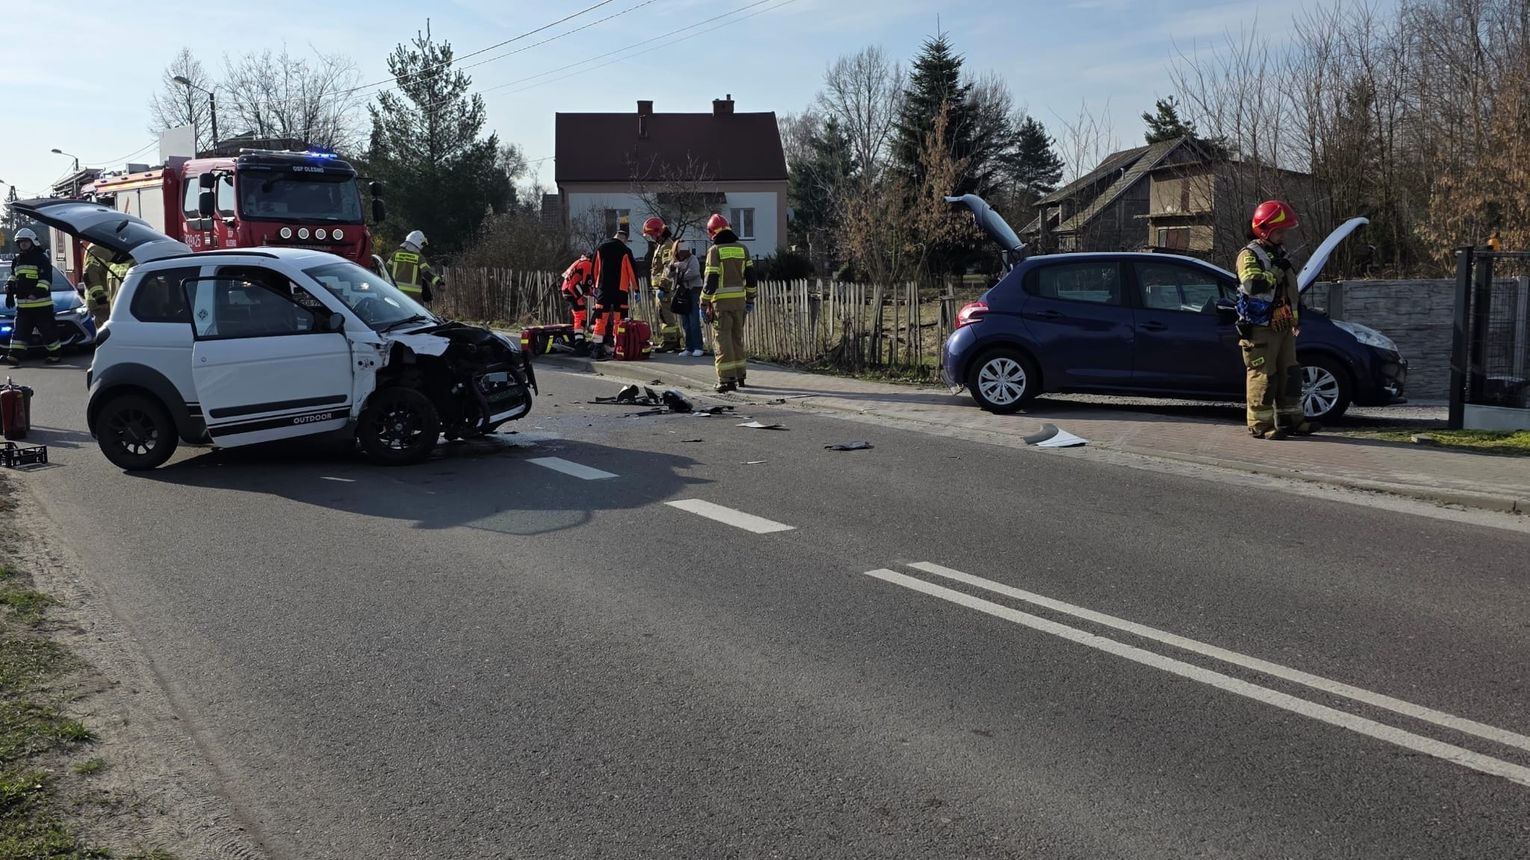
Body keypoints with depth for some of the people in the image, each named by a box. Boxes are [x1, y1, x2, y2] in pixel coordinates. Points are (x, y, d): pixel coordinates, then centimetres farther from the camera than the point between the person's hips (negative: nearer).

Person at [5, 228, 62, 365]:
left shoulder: (42, 259, -6)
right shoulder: (17, 261, 16)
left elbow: (46, 279, -14)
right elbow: (13, 278, 27)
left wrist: (37, 292, -24)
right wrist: (9, 292, 17)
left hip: (41, 303, -6)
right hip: (22, 304, 6)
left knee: (47, 330, 0)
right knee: (20, 331, 1)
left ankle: (55, 354, 10)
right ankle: (15, 355, -1)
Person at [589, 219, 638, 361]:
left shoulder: (600, 247, 5)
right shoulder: (625, 251, -7)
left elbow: (595, 269, 10)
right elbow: (632, 270, -4)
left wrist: (596, 286, 19)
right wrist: (635, 289, 6)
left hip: (603, 289, 3)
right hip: (620, 290, -3)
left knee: (601, 319, 4)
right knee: (619, 320, 4)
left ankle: (598, 349, 0)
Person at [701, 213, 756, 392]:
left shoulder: (715, 250, -7)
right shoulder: (742, 248, 8)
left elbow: (711, 279, -11)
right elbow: (750, 276, 10)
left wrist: (704, 303, -5)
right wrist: (750, 299, 19)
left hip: (721, 301, -5)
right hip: (739, 300, 5)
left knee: (723, 339, -2)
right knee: (737, 338, 16)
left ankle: (727, 379, -6)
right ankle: (740, 375, 23)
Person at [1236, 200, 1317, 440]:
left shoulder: (1280, 254, 19)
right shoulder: (1249, 255, -10)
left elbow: (1292, 290, 28)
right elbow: (1252, 285, -29)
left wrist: (1297, 318, 25)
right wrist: (1276, 271, -20)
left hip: (1284, 327, 9)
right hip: (1260, 328, -9)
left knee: (1290, 373, 11)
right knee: (1263, 376, -7)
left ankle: (1291, 418, 20)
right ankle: (1260, 424, -3)